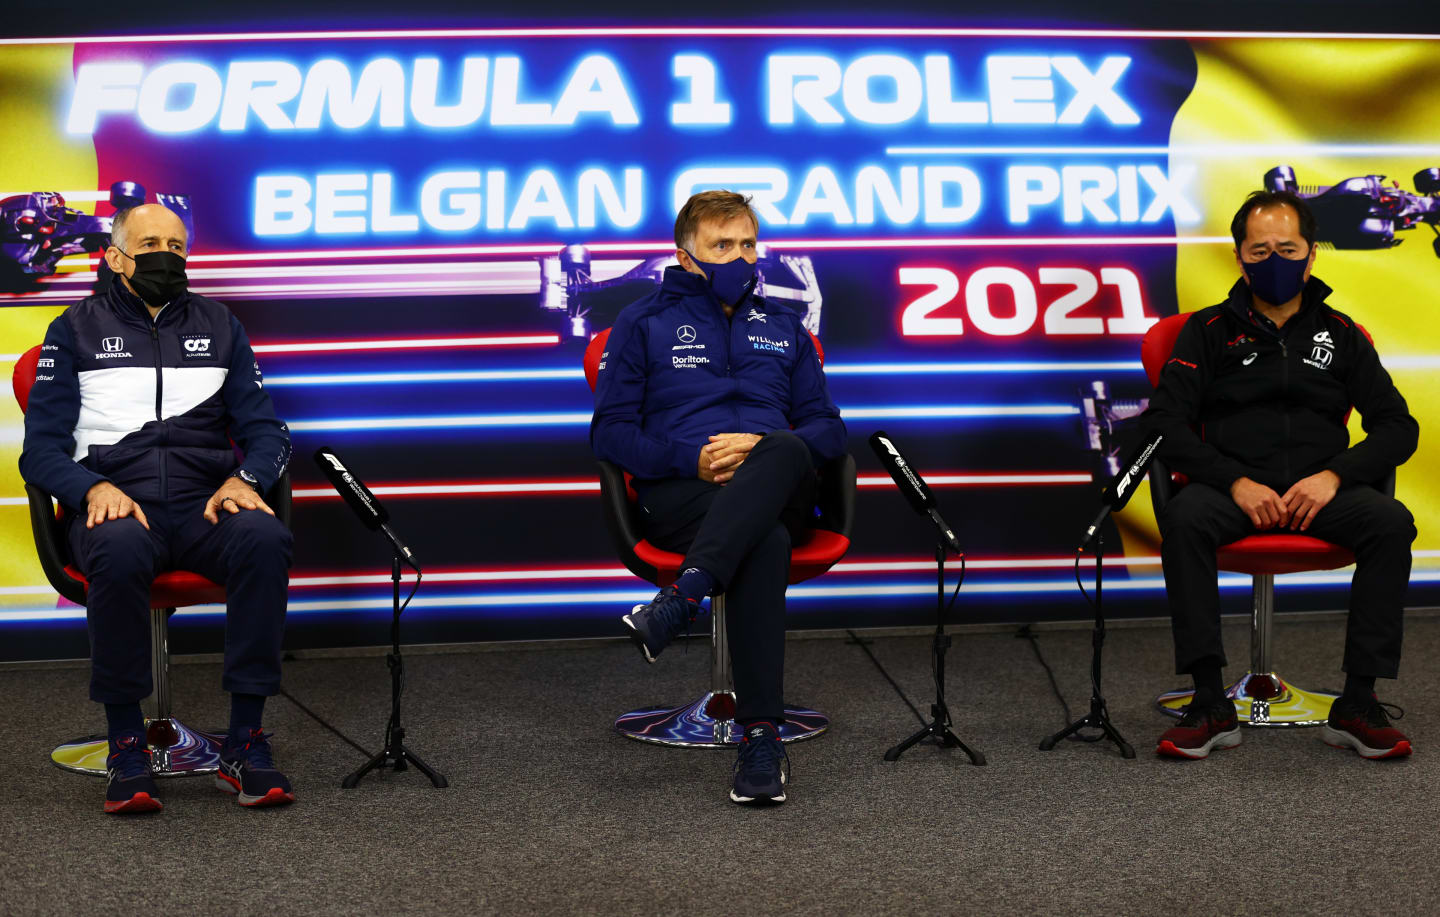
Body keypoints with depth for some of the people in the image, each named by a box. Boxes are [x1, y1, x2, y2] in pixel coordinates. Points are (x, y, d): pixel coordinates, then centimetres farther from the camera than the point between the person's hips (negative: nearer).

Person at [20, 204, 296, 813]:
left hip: (205, 504, 2)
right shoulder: (77, 330, 15)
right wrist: (94, 488, -15)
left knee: (264, 539, -34)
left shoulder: (218, 327, 21)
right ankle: (126, 747, -26)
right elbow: (41, 448, 6)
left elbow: (265, 431, 16)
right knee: (120, 552, -39)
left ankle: (245, 743, -29)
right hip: (114, 503, -2)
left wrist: (245, 477, -8)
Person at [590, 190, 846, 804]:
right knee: (765, 541, -39)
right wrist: (691, 460, -10)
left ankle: (685, 594, -52)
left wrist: (765, 450, -4)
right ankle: (761, 737, -44)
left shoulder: (783, 327, 27)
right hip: (679, 496, -2)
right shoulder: (643, 324, 18)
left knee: (785, 449, -38)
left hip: (778, 493, 3)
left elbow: (827, 430, 19)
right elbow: (610, 433, 8)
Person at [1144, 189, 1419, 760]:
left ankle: (1358, 704, -23)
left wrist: (1335, 476, -9)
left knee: (1391, 522, -29)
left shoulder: (1340, 334, 18)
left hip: (1322, 490, 2)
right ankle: (1211, 705, -30)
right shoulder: (1209, 332, 12)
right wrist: (1236, 482, -15)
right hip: (1233, 486, -2)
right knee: (1184, 517, -35)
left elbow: (1398, 427, 10)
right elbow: (1166, 423, -1)